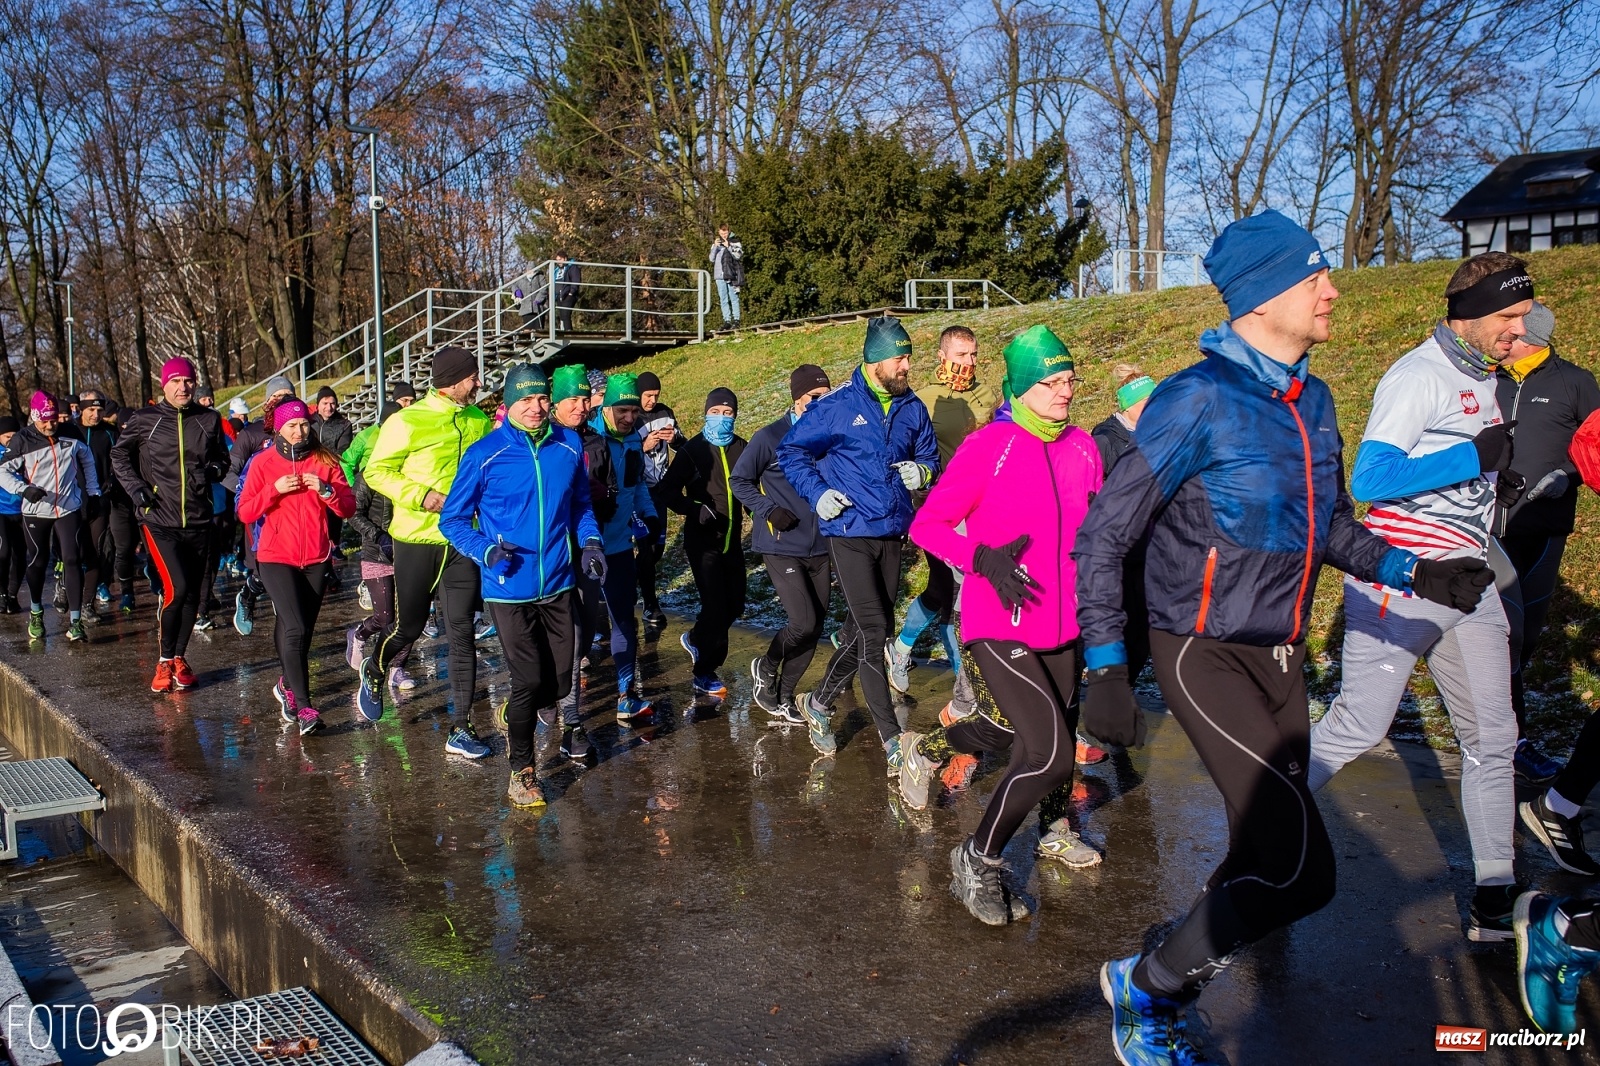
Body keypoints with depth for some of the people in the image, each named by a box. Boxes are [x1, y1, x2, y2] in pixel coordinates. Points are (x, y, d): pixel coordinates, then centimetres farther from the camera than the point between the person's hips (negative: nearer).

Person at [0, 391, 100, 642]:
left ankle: (75, 621, -5)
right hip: (35, 511, 0)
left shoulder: (70, 437, 1)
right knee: (38, 562, 12)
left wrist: (93, 490, 15)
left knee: (72, 561, -6)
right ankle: (36, 614, 33)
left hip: (68, 508, 1)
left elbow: (87, 459, 17)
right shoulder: (23, 440, -6)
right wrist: (23, 489, -25)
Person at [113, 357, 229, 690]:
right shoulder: (144, 420, -2)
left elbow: (222, 457, 19)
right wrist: (134, 486, -2)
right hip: (160, 521, -3)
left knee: (193, 593, 8)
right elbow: (119, 455, 12)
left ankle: (179, 658, 23)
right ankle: (165, 660, 3)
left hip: (198, 522, 3)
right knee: (176, 589, -15)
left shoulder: (209, 419, 5)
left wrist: (215, 469, -3)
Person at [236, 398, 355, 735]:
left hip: (316, 558, 3)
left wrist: (325, 489, -18)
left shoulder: (325, 461, 4)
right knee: (296, 628, -16)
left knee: (303, 630, 11)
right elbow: (245, 513, -4)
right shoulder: (262, 463, 1)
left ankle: (287, 685, 35)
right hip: (276, 558, -3)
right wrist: (274, 489, -16)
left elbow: (348, 508, -1)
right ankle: (303, 708, -17)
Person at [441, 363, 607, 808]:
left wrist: (589, 542, 0)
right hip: (509, 589, -4)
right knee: (529, 680, -2)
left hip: (557, 585, 4)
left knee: (560, 683, 10)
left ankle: (515, 715, 43)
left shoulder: (569, 446, 1)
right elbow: (453, 519, -3)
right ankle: (521, 771, 19)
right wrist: (486, 550, -20)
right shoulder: (484, 454, -10)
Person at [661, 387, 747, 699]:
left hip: (732, 540, 5)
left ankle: (695, 639, 37)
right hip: (703, 541, -5)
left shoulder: (742, 448, 7)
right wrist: (696, 509, -22)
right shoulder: (693, 450, -5)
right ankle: (704, 675, 5)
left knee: (735, 606, 9)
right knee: (715, 605, -9)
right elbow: (669, 490, -5)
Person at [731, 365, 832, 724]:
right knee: (803, 623, -14)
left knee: (814, 629, 6)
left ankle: (783, 695, 24)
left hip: (820, 549, 5)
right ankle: (765, 668, 16)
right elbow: (740, 480, 2)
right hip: (782, 548, -5)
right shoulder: (770, 437, -7)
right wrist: (768, 511, -11)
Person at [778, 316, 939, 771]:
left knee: (863, 630, 13)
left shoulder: (913, 408, 6)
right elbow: (791, 452, 1)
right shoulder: (837, 406, -8)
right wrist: (817, 493, -11)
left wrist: (921, 471, -4)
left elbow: (929, 456, 19)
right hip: (850, 532, -6)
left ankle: (819, 704, 35)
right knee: (873, 631, -10)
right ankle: (893, 743, -6)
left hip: (892, 533, 6)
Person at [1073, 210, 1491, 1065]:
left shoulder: (1312, 400, 7)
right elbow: (1102, 535, -15)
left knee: (1271, 844, 16)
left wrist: (1412, 572, 5)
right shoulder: (1199, 398, -17)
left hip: (1280, 654, 8)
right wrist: (1105, 668, -19)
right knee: (1301, 871, -16)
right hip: (1206, 654, -8)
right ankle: (1148, 989, 4)